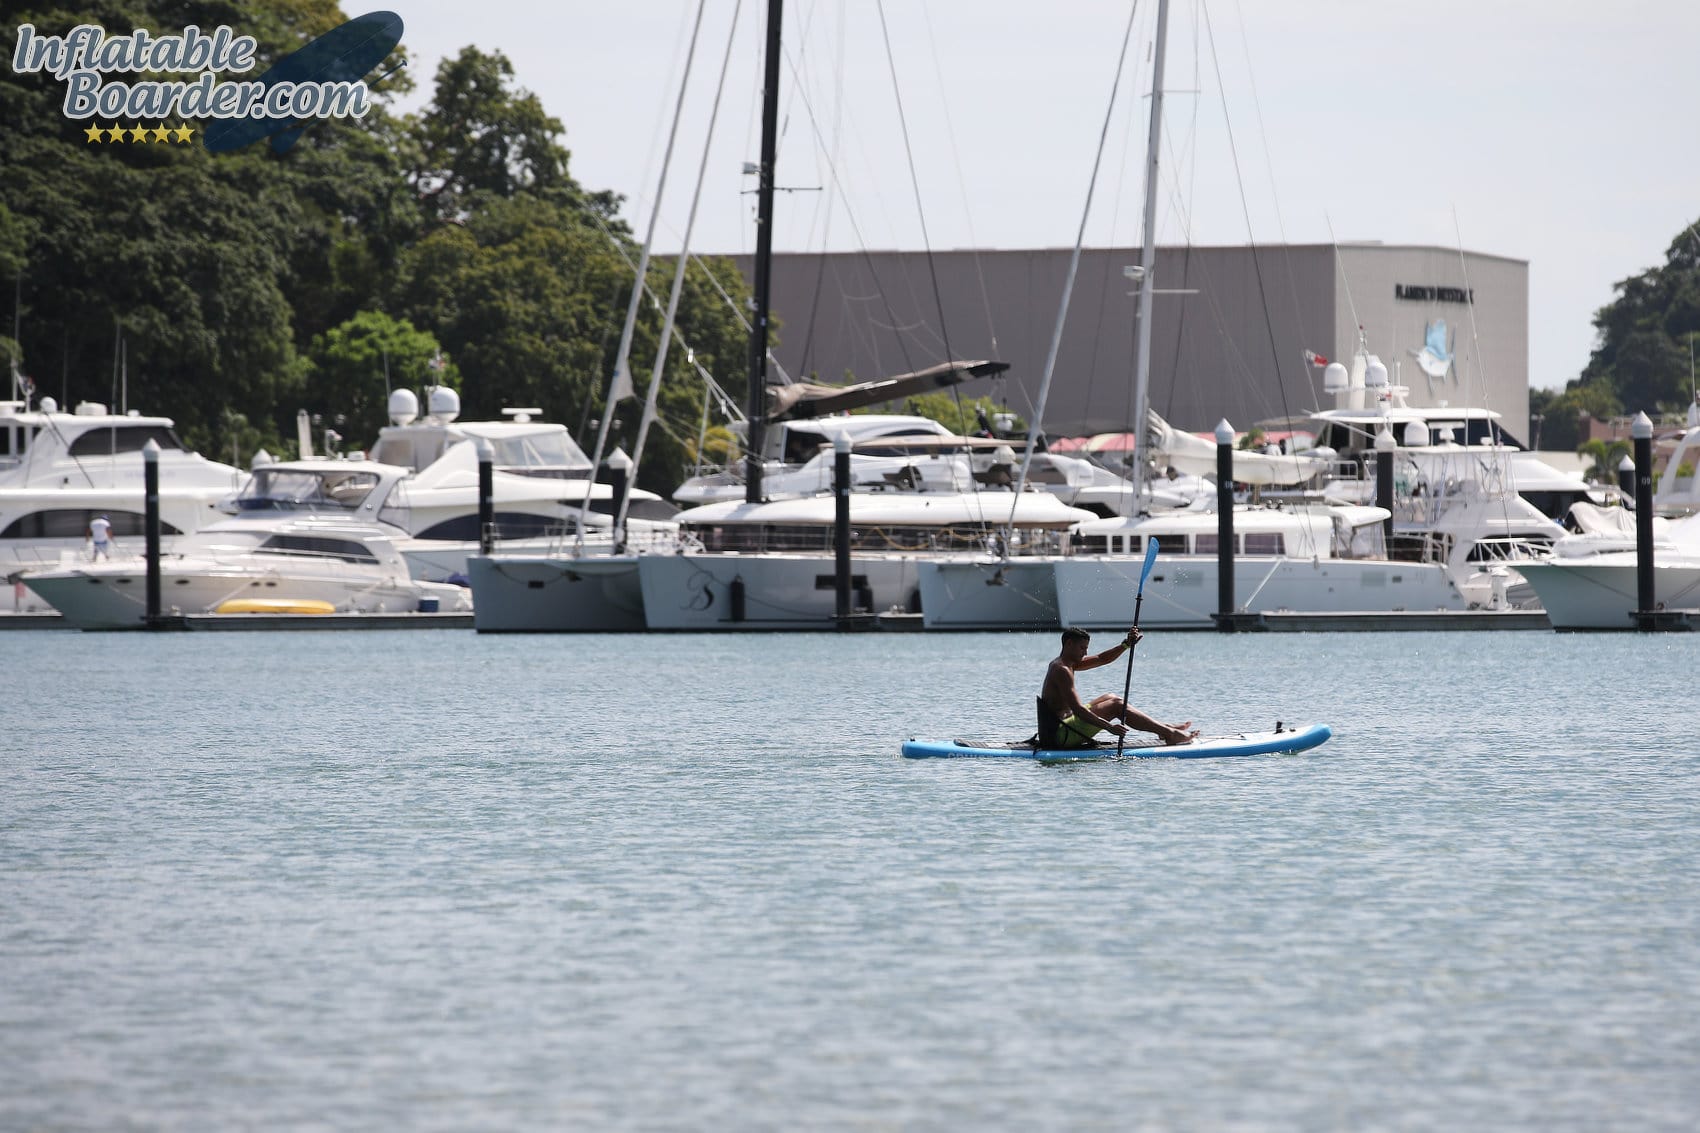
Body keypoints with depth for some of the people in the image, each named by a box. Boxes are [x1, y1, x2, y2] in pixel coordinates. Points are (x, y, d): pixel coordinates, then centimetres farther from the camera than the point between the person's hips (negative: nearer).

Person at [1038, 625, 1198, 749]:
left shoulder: (1068, 663, 14)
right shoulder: (1062, 670, -18)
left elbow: (1101, 659, 17)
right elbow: (1077, 709, -27)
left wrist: (1127, 644, 3)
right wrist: (1108, 727, -31)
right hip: (1060, 735, -11)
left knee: (1110, 698, 20)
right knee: (1116, 706, -10)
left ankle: (1164, 728, 23)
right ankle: (1170, 734, -5)